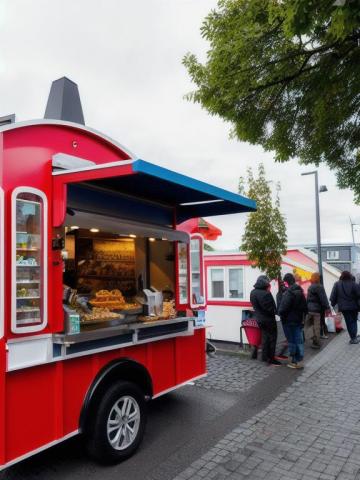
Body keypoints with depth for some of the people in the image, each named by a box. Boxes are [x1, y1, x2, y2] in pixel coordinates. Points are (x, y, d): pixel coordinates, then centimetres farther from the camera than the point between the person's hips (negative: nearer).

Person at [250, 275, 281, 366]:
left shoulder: (253, 292, 2)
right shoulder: (265, 294, -27)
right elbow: (271, 308, -22)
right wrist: (275, 312, -5)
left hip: (259, 319, 8)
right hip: (268, 319, -8)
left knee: (264, 337, 20)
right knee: (272, 338, 4)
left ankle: (264, 356, 28)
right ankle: (271, 359, 9)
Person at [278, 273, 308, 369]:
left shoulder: (288, 293, -21)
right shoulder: (300, 291, 7)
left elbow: (283, 308, -24)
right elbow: (305, 307, 14)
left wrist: (280, 313, -6)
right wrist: (302, 316, 18)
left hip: (289, 321, -8)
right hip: (299, 320, 8)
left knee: (292, 341, 2)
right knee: (299, 340, 11)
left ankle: (294, 361, 11)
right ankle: (299, 360, 17)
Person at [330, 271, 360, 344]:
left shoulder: (337, 284, -6)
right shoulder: (354, 284, -12)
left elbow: (333, 296, -3)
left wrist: (333, 303, 10)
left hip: (343, 307, 1)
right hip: (353, 306, -1)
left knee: (349, 322, 9)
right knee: (354, 321, 14)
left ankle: (353, 337, 8)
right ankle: (354, 337, 8)